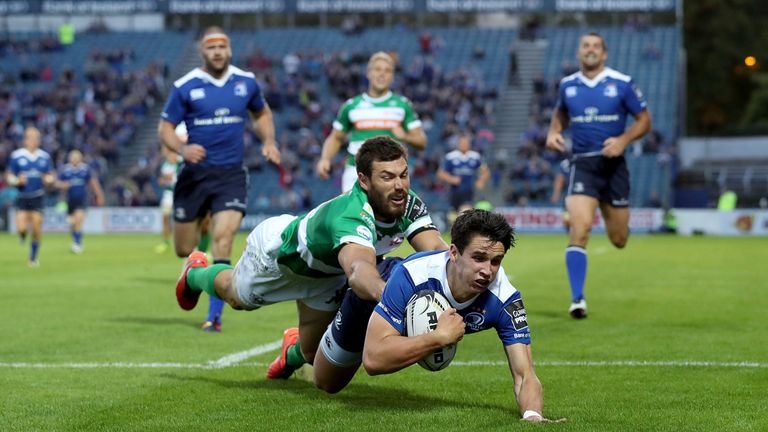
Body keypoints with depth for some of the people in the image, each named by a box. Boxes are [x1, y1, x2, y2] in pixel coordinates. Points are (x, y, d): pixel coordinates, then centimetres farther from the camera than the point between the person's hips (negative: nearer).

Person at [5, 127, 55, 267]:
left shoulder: (45, 157, 3)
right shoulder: (16, 156, -3)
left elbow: (51, 176, 11)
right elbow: (9, 177, 2)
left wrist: (48, 179, -12)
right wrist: (18, 181, -18)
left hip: (38, 197, 1)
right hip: (22, 197, -1)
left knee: (37, 228, -4)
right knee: (21, 228, -11)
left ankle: (33, 258, 14)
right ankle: (23, 234, 30)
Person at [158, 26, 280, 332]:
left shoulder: (246, 82, 4)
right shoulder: (185, 87, -4)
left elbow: (262, 114, 23)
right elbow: (165, 128, 0)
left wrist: (268, 142, 5)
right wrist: (181, 149, -20)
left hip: (231, 174, 0)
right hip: (195, 173, 0)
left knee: (223, 238, -18)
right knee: (183, 250, 6)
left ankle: (215, 314, -8)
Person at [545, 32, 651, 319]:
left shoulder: (622, 83, -2)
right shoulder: (567, 85, 6)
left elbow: (644, 119, 4)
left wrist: (624, 139, -13)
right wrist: (553, 132, 5)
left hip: (613, 164, 0)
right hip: (582, 164, 0)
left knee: (619, 240, 8)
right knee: (580, 228, -21)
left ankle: (611, 214, 48)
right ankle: (577, 299, -18)